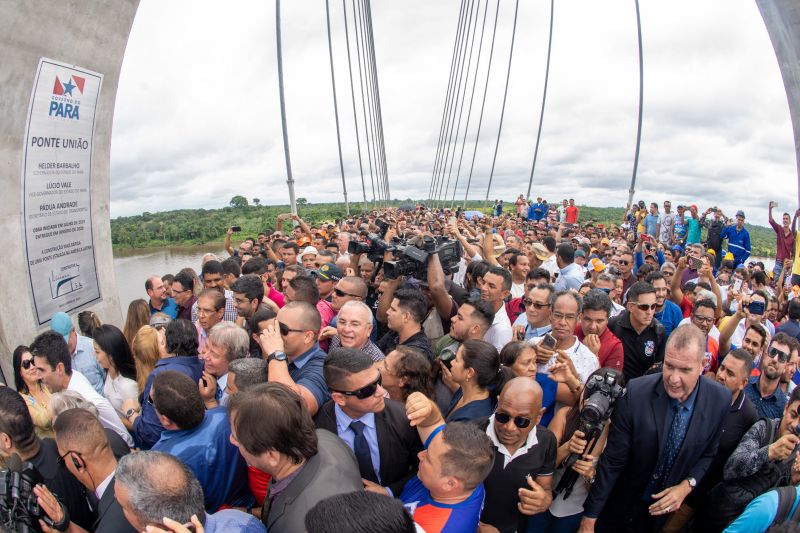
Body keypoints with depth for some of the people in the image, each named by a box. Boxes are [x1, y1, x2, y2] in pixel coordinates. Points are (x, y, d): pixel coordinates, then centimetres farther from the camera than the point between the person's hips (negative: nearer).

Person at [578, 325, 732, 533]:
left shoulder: (720, 399, -16)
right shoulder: (634, 394, -26)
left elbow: (708, 453, 2)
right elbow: (611, 461, -19)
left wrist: (687, 486, -14)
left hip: (666, 507, 3)